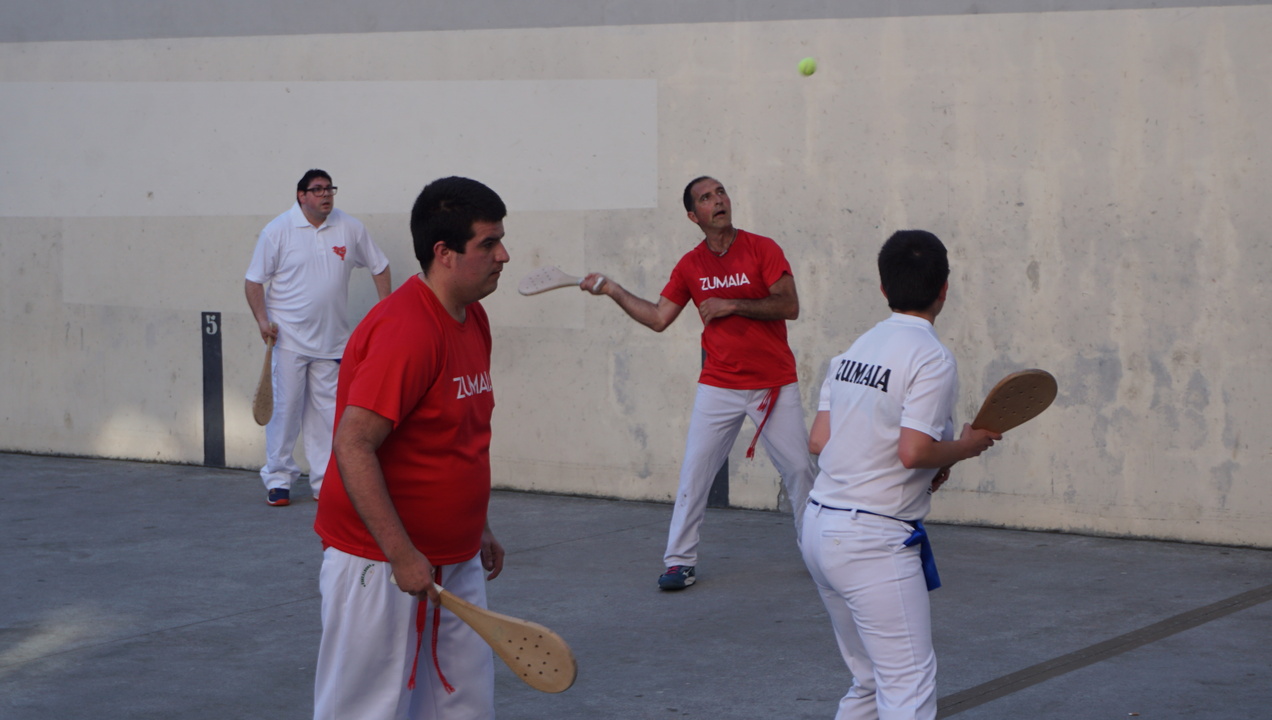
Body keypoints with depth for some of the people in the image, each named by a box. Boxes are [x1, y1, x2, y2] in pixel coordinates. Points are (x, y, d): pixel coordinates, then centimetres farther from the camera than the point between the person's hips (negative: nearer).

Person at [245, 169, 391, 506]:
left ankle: (324, 482, 13)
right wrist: (262, 320, -13)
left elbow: (379, 266, 17)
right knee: (285, 409, -3)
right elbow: (253, 281, -1)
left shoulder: (350, 229, 5)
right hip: (288, 338, -3)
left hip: (332, 339, 3)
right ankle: (278, 481, 7)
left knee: (327, 414, 5)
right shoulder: (277, 231, -4)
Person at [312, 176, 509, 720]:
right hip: (379, 566, -9)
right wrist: (402, 555, -26)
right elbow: (352, 447, -26)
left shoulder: (473, 319, 7)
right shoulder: (403, 332, -22)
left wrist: (477, 528, 23)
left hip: (456, 563, 9)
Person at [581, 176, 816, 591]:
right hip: (719, 385, 2)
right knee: (694, 472, -3)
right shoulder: (690, 266, 4)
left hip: (774, 384, -2)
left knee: (799, 469, 1)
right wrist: (613, 290, 4)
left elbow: (789, 306, -14)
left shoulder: (762, 249, -6)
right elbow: (658, 318, 8)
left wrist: (732, 304, -19)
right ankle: (680, 561, 6)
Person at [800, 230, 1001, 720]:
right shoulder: (932, 359, -12)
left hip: (819, 527, 9)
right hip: (874, 541, -9)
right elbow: (914, 451, -22)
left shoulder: (854, 350, 12)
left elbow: (819, 441, 10)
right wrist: (968, 446, -3)